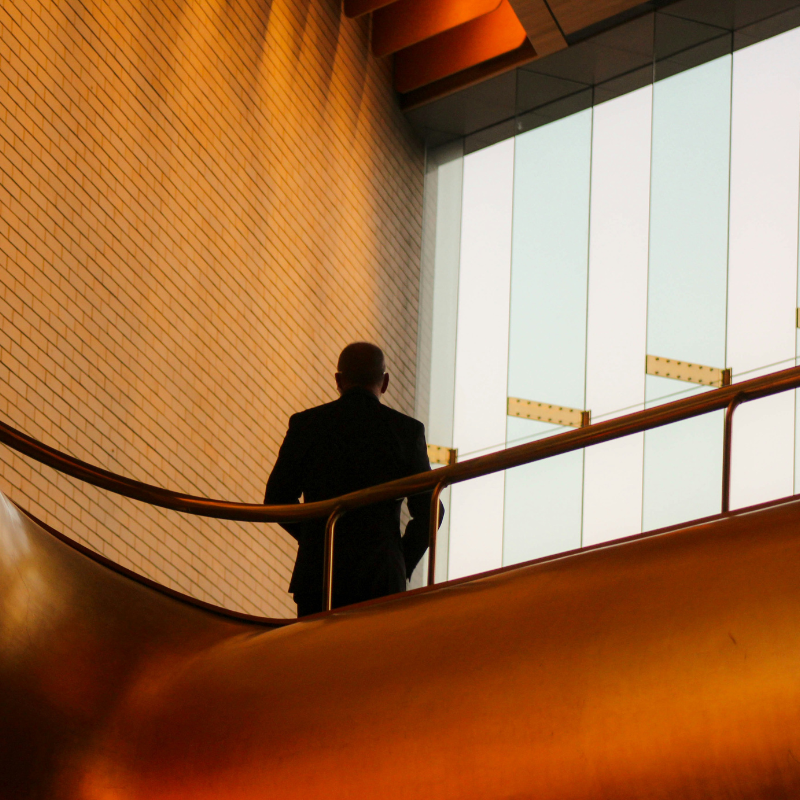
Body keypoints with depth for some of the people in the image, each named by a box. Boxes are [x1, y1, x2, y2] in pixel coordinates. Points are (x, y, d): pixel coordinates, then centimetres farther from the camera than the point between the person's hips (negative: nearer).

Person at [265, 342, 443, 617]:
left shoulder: (305, 425, 2)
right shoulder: (407, 430, 0)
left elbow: (277, 499, 8)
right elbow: (427, 512, 2)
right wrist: (403, 566, 14)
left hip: (317, 574, 1)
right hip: (381, 578, -1)